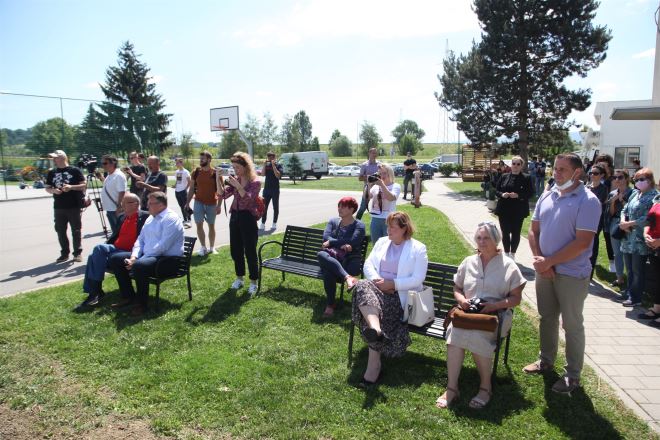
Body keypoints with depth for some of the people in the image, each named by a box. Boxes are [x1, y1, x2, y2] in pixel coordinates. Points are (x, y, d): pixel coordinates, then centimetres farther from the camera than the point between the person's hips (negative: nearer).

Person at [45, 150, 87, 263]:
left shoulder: (75, 171, -1)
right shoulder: (52, 173, 11)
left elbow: (84, 185, -2)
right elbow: (47, 188, 14)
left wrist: (71, 187, -18)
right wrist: (53, 190, -8)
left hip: (74, 207, -4)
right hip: (58, 207, 4)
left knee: (76, 231, 1)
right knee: (60, 231, 8)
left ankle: (78, 253, 10)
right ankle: (64, 253, 19)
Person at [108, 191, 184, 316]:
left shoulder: (171, 219, -15)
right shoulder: (151, 218, 15)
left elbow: (162, 246, -23)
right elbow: (140, 239, 16)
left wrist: (137, 260, -21)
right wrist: (134, 256, -4)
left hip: (168, 259, -10)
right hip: (146, 256, 10)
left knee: (139, 266, -37)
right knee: (115, 259, 3)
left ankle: (142, 304, -17)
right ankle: (128, 296, 10)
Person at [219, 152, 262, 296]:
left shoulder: (255, 182, -9)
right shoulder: (235, 180, 9)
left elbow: (248, 199, -21)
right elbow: (222, 194, 1)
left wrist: (238, 186, -29)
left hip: (248, 218, -6)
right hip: (235, 217, 6)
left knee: (250, 251, -1)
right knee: (235, 250, 13)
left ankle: (253, 282, 10)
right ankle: (239, 278, 29)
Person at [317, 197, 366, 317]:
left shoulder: (359, 225, 7)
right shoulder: (333, 221, 20)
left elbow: (352, 242, -11)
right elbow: (326, 238, 3)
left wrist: (332, 242, -6)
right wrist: (342, 245, -12)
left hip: (349, 261, -3)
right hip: (331, 258, 4)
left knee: (329, 271, -40)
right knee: (321, 254, -37)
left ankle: (331, 304, -31)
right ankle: (347, 277, -50)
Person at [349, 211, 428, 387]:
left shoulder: (418, 249, 3)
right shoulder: (382, 242, 18)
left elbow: (417, 279, -7)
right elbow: (368, 264, 10)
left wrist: (392, 284, -16)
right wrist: (376, 280, -10)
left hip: (400, 295, -4)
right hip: (378, 287, 4)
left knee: (381, 310, -31)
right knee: (362, 286, -31)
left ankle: (373, 365, -24)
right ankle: (375, 329, -55)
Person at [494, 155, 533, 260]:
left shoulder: (526, 178, -1)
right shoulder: (504, 177, 6)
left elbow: (530, 193, -5)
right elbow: (496, 191, 9)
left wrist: (518, 195, -20)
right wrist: (502, 194, -13)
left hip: (518, 210, -2)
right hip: (504, 209, 2)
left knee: (515, 232, 6)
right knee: (505, 232, 6)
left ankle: (512, 253, 20)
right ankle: (506, 253, 20)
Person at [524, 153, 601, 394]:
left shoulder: (587, 201, -14)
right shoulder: (547, 196, 5)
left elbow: (582, 242, -20)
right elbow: (534, 231, 8)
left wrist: (548, 262, -16)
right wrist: (538, 259, -7)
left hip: (572, 274, -6)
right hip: (545, 270, 6)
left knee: (572, 325, 7)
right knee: (547, 317, 19)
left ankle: (573, 375, 23)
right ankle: (546, 360, 38)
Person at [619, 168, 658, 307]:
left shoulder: (654, 196, -11)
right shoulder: (635, 193, 12)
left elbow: (648, 218, -18)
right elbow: (625, 210, 14)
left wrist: (629, 224, -15)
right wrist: (623, 221, -5)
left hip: (640, 240, -7)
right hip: (628, 238, 7)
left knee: (637, 270, 2)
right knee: (629, 268, 16)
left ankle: (635, 298, 13)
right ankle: (630, 292, 29)